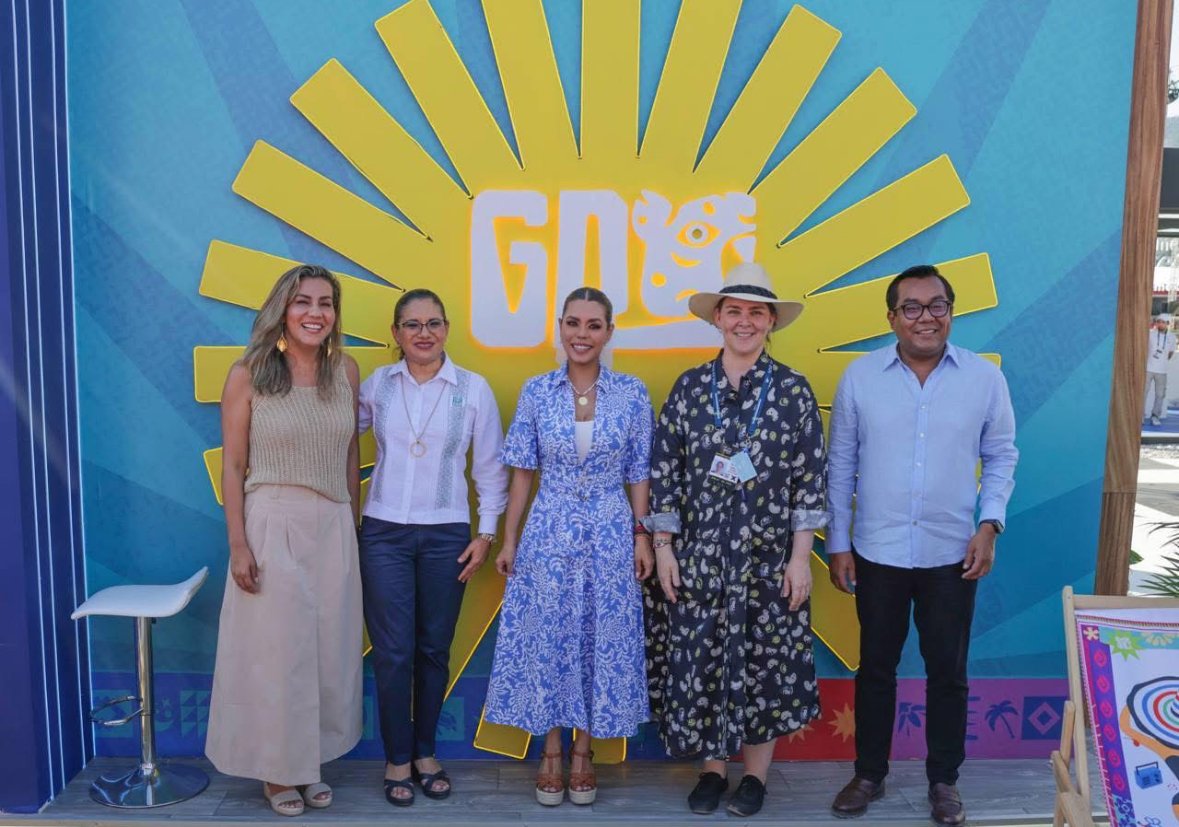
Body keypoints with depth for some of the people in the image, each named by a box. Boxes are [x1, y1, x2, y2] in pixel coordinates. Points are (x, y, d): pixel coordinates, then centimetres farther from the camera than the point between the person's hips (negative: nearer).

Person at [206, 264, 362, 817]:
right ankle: (277, 770, 26)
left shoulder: (346, 370, 4)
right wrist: (238, 545, -9)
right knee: (276, 650, 6)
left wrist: (355, 527, 11)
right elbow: (233, 466, -5)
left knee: (329, 650, 10)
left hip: (334, 528, 4)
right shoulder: (248, 375, -6)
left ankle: (310, 763, 30)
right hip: (272, 526, -3)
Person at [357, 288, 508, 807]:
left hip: (446, 535, 0)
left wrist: (487, 532, -1)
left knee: (434, 649, 10)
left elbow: (491, 468, 1)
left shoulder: (473, 388, -3)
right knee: (393, 652, 2)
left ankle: (425, 753, 28)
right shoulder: (376, 385, 1)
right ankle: (397, 761, 19)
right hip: (384, 533, 0)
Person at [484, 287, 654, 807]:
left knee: (603, 641, 7)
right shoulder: (536, 391, -1)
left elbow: (638, 474, 2)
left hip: (610, 536, 0)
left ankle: (582, 754, 26)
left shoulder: (632, 393, -2)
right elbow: (522, 471, 2)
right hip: (548, 534, 0)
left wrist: (643, 538, -1)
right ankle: (551, 754, 25)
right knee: (546, 640, 6)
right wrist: (509, 539, 1)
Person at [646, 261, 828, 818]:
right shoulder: (689, 387, 3)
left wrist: (800, 557, -6)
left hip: (767, 557, -1)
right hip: (697, 556, 2)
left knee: (763, 661, 7)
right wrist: (663, 547, -1)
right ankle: (712, 770, 27)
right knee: (699, 660, 7)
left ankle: (755, 775, 27)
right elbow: (665, 471, 3)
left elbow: (810, 478, -2)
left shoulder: (793, 390, -1)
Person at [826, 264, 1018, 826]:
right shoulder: (860, 376, -5)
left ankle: (944, 781, 31)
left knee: (947, 672, 12)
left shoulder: (985, 377, -3)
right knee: (875, 668, 13)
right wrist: (838, 543, -1)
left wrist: (989, 526, -7)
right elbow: (841, 465, 0)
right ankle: (869, 774, 30)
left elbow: (1001, 456, 5)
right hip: (878, 552, 0)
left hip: (953, 554, 0)